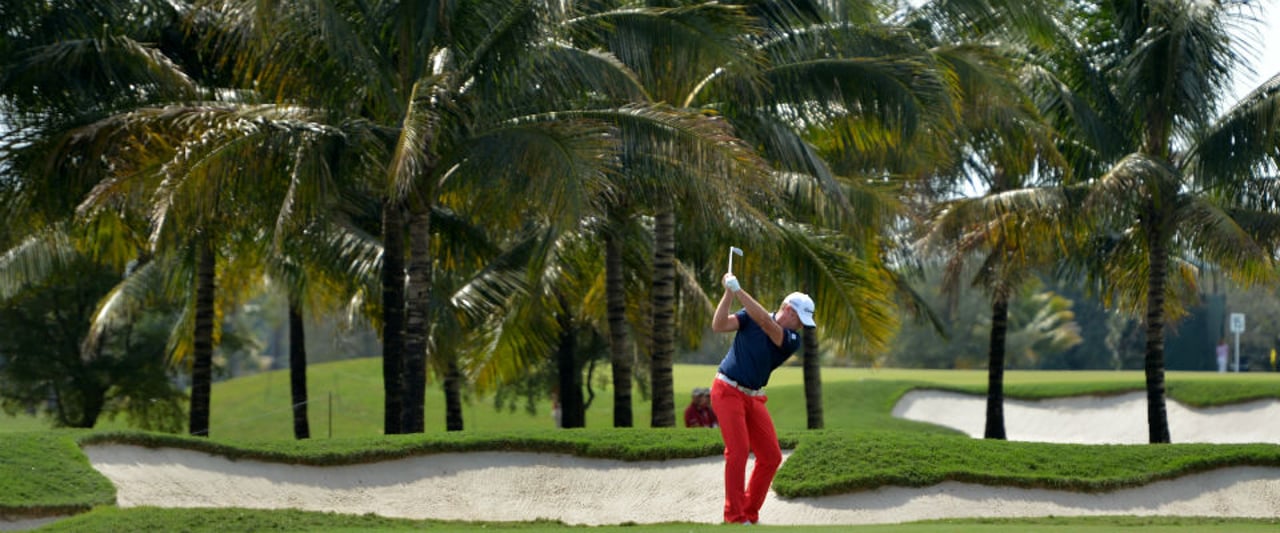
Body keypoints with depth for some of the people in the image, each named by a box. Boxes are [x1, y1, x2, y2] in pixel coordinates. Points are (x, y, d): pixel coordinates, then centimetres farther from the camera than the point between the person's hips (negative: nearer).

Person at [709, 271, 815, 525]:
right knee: (739, 449, -17)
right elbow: (719, 325, -15)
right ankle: (734, 516, -12)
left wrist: (738, 290, -29)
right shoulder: (750, 316, -4)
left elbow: (766, 323, -22)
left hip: (754, 398, 5)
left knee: (771, 456, -1)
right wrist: (729, 293, -25)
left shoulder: (792, 340, -3)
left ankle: (750, 513, 11)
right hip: (728, 390, -5)